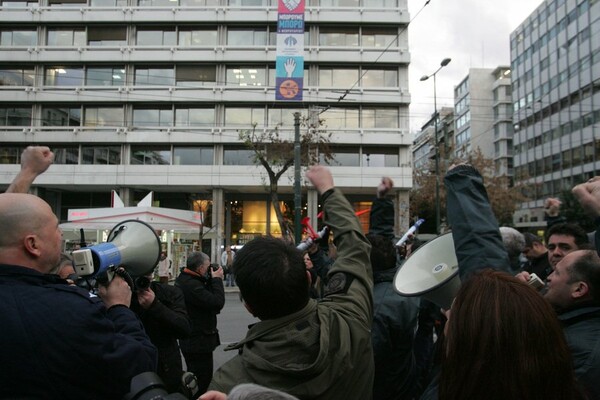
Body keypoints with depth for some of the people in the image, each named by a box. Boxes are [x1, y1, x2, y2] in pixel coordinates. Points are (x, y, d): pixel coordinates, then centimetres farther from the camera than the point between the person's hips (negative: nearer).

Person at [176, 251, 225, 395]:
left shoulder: (183, 279, 8)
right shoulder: (191, 285, -26)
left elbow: (207, 297, 13)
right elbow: (217, 302, -28)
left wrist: (212, 280, 0)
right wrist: (217, 279, -17)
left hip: (191, 341, 11)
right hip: (199, 342, -11)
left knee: (194, 379, 24)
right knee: (201, 383, -3)